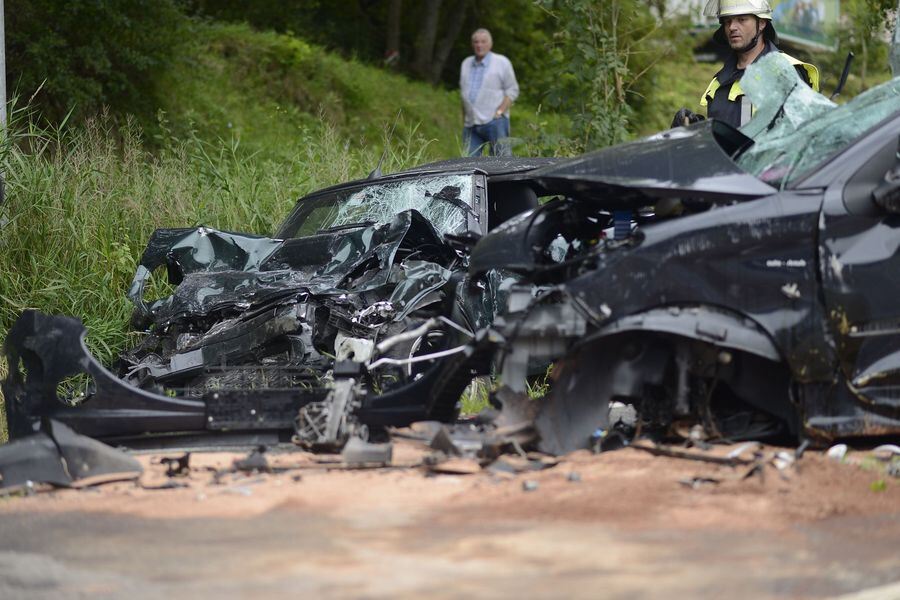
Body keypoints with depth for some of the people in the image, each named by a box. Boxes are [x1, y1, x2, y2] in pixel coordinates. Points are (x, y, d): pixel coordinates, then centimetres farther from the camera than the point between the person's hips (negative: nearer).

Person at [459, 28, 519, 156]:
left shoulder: (502, 62, 3)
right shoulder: (466, 64, 18)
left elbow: (512, 91, 1)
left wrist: (499, 112, -11)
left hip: (494, 122, -5)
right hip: (471, 125, 5)